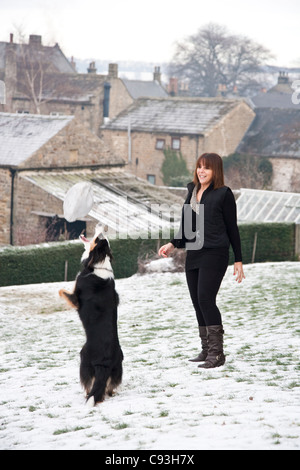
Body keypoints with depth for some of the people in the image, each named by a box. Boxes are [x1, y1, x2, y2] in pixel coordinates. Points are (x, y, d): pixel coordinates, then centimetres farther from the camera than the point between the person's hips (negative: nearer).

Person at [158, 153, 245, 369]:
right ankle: (207, 351, 15)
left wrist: (239, 260, -2)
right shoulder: (192, 192, 15)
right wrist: (173, 244, 5)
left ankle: (217, 352, -15)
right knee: (198, 302, 7)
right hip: (193, 255, 7)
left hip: (215, 254, -7)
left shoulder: (223, 194, -2)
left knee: (205, 298, -17)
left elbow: (232, 228, -1)